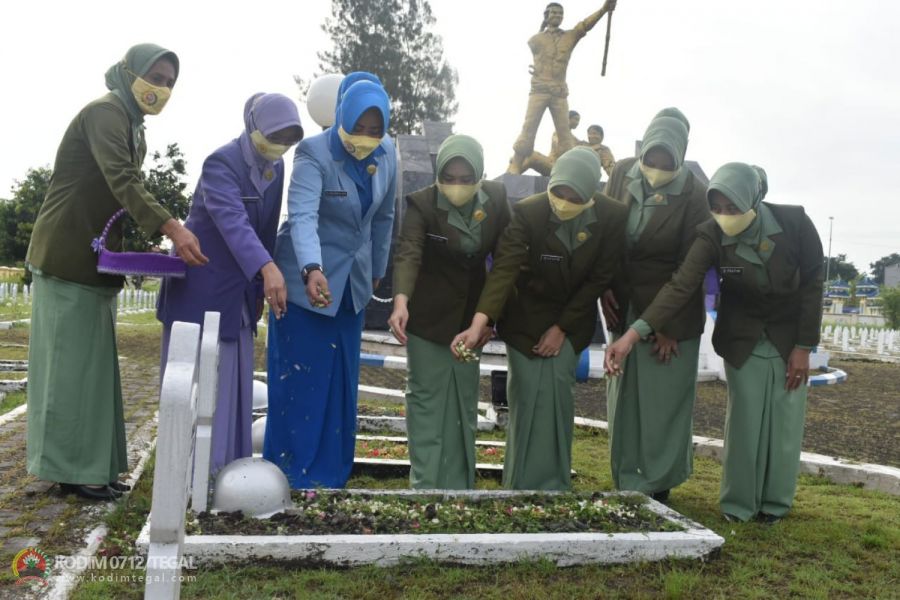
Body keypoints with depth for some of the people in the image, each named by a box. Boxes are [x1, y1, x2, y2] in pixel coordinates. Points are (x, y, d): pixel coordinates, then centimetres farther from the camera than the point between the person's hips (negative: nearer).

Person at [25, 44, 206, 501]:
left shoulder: (134, 130, 18)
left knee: (91, 363, 10)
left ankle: (88, 466, 16)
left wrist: (168, 238, 5)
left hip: (95, 261, 9)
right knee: (71, 363, -5)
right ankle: (71, 469, 2)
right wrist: (172, 228, -41)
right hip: (67, 258, -9)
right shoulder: (105, 113, -12)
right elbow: (122, 183, -28)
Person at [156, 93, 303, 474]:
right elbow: (233, 221, -36)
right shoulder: (221, 163, -19)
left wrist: (260, 286, 6)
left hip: (239, 291, 7)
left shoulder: (275, 166, 5)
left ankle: (226, 467, 17)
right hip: (200, 288, -7)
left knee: (232, 382, 9)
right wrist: (267, 269, -50)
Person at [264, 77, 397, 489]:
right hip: (307, 278, -5)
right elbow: (303, 216, -34)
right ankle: (291, 476, 15)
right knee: (299, 381, 0)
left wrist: (377, 270, 15)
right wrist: (312, 270, -50)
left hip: (352, 282, 6)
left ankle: (330, 474, 25)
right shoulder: (314, 153, -20)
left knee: (341, 381, 11)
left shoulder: (386, 153, -2)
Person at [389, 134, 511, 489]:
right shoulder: (422, 203, -17)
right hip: (428, 317, -4)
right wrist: (401, 300, -49)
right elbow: (408, 253, -31)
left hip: (472, 315, 4)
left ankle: (459, 485, 25)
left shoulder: (496, 198, -6)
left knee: (465, 403, 12)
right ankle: (426, 484, 10)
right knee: (427, 401, 0)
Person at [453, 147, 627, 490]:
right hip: (526, 316, -1)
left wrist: (562, 327, -10)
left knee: (558, 391, -4)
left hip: (573, 318, 1)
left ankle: (553, 482, 13)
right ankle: (523, 483, 14)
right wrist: (478, 324, -44)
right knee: (527, 393, -2)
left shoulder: (612, 217, -18)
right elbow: (504, 269, -32)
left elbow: (599, 278, -11)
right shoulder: (528, 212, -24)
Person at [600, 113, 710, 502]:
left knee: (664, 401, 3)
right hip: (623, 307, 5)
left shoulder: (694, 193, -13)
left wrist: (670, 327, -14)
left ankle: (658, 486, 18)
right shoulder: (622, 174, 0)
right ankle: (626, 483, 24)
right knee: (622, 397, 11)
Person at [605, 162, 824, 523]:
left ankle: (774, 502, 20)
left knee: (785, 421, 3)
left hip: (790, 334, 0)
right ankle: (739, 504, 15)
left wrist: (803, 346, -13)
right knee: (743, 419, 0)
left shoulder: (795, 222, -23)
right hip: (743, 337, 0)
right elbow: (680, 286, -32)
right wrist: (634, 333, -45)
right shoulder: (711, 236, -23)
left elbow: (812, 283, -12)